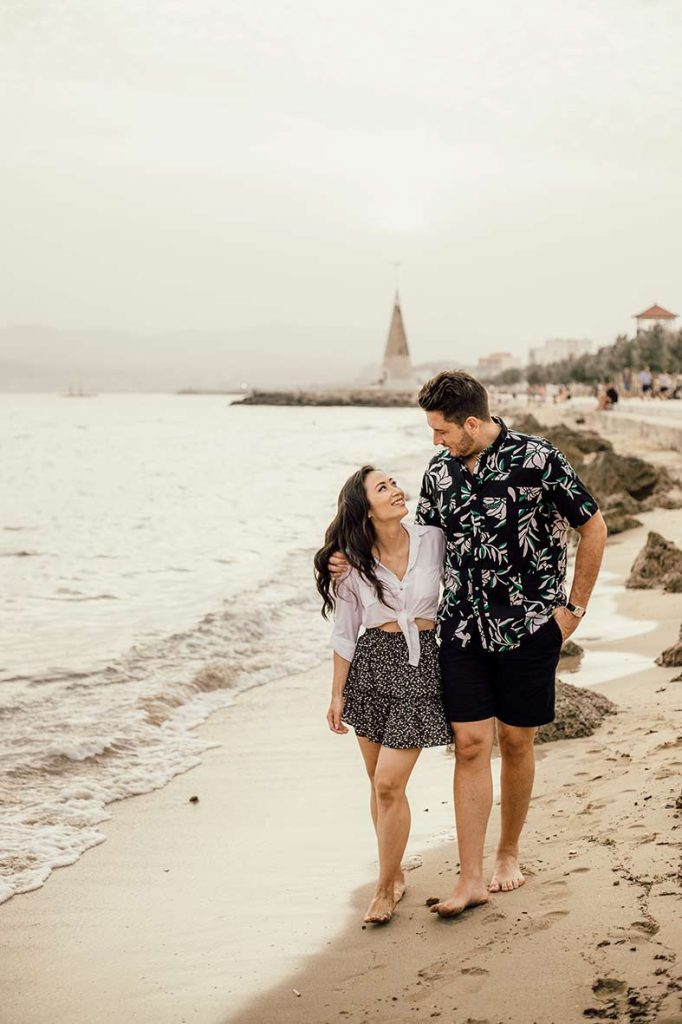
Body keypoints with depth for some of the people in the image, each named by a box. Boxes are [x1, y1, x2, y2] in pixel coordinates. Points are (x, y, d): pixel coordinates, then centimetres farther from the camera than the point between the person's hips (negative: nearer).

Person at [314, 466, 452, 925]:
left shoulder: (433, 540, -5)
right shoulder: (351, 563, -3)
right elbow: (345, 633, 5)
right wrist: (337, 695, 6)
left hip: (421, 666, -2)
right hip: (371, 666, 2)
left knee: (389, 784, -7)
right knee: (379, 783, 11)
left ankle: (386, 886, 9)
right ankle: (395, 873, 30)